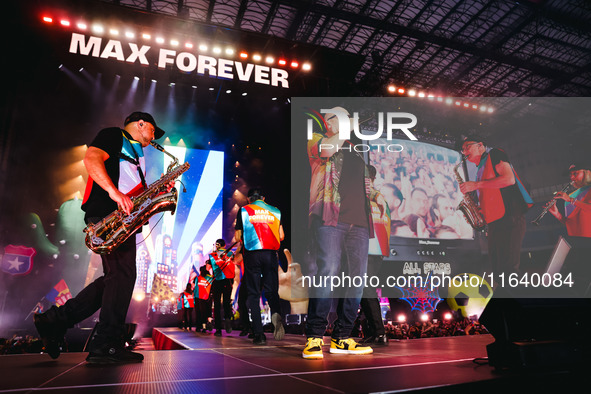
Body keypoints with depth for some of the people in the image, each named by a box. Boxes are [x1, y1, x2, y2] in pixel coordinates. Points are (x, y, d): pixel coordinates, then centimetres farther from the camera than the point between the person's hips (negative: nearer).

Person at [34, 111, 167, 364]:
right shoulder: (114, 135, 7)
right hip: (105, 212, -10)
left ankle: (55, 321, 15)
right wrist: (114, 191, -25)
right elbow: (91, 158, -13)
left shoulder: (136, 157, 32)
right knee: (122, 273, -15)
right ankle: (107, 344, -11)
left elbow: (139, 195, 27)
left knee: (115, 278, 6)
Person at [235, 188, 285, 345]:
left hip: (252, 254, -1)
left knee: (253, 293, 4)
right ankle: (276, 313, -20)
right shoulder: (275, 211, 13)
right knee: (271, 290, 10)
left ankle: (258, 333, 0)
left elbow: (237, 237, 7)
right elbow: (281, 236, 10)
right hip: (270, 254, 1)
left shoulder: (243, 211, 8)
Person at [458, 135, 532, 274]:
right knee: (496, 266, 6)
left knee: (508, 267, -14)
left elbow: (509, 179, -14)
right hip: (494, 221, 9)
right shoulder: (481, 169, 26)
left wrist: (476, 185, -11)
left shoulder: (494, 154, 3)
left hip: (509, 217, -9)